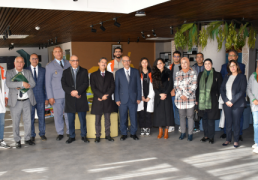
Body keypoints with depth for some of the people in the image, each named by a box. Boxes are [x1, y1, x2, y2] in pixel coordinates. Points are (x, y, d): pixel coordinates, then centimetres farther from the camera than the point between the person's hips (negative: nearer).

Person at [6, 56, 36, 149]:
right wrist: (22, 83, -24)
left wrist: (20, 87, -15)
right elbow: (8, 84, -17)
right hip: (15, 101, -2)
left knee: (28, 121, 8)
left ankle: (27, 139, 22)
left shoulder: (28, 72, 10)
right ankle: (17, 140, 17)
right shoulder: (9, 73, 2)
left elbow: (32, 84, -4)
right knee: (15, 122, 4)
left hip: (27, 100, 2)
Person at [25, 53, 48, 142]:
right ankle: (32, 135, 15)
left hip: (41, 98, 1)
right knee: (30, 117, 3)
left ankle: (42, 134, 19)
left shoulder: (43, 70, 7)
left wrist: (46, 98, 3)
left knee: (42, 117, 7)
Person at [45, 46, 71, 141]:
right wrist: (50, 97, -5)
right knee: (58, 114, 5)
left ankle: (69, 132, 19)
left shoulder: (68, 63, 11)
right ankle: (60, 133, 19)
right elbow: (48, 82, 1)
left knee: (68, 114, 6)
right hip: (57, 95, -2)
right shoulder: (49, 66, 3)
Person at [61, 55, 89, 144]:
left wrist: (77, 91, -16)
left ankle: (83, 135, 15)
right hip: (70, 99, 1)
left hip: (81, 99, -1)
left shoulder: (84, 71, 7)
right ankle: (71, 136, 16)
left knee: (82, 119, 4)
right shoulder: (66, 72, 11)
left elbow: (86, 83, -4)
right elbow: (64, 85, 1)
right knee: (70, 119, 6)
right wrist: (71, 92, -14)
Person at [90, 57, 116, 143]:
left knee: (107, 119, 7)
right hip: (98, 101, -2)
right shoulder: (93, 75, 4)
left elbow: (112, 87, 4)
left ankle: (107, 135, 16)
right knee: (98, 119, 4)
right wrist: (101, 96, -15)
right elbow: (93, 88, -5)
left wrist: (106, 95, -10)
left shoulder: (110, 75, 11)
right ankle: (98, 136, 12)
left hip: (108, 100, 2)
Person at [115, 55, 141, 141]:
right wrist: (117, 99, -3)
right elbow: (116, 86, 3)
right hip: (123, 99, 0)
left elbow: (138, 85, 6)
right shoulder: (118, 72, 5)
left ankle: (133, 133, 19)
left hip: (133, 99, 1)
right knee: (123, 117, 5)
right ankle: (124, 134, 18)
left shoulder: (135, 71, 7)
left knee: (134, 117, 5)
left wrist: (139, 97, 0)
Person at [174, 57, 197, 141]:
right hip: (180, 99, 3)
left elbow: (194, 86, -6)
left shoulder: (193, 73, 1)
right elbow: (176, 86, 3)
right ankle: (183, 133, 22)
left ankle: (190, 134, 12)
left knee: (190, 116, 2)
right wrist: (181, 95, -9)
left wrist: (186, 95, -11)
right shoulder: (178, 73, 8)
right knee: (182, 116, 10)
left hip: (190, 98, -2)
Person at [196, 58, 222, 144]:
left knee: (211, 119, 0)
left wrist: (219, 99, -5)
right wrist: (197, 99, 10)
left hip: (212, 101, -4)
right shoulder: (201, 74, 13)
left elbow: (220, 88, 2)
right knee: (204, 119, 10)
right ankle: (206, 135, 21)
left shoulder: (217, 75, 1)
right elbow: (198, 87, 14)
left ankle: (211, 136, 13)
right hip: (202, 101, 4)